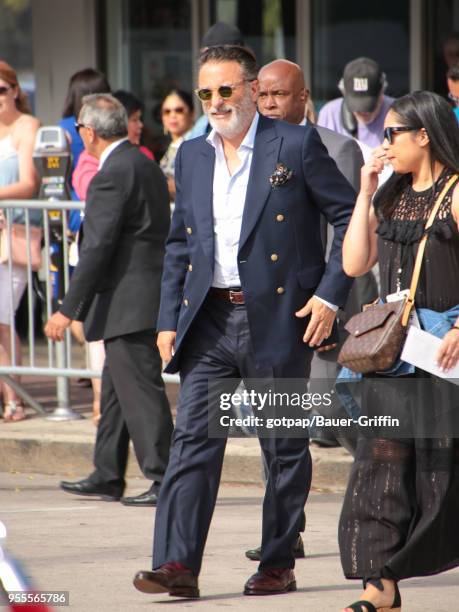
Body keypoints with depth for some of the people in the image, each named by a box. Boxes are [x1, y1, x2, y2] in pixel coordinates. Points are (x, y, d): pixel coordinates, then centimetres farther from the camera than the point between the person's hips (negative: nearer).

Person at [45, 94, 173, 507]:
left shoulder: (112, 176, -16)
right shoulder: (146, 166, 14)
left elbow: (97, 249, -19)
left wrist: (68, 310, -17)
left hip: (128, 303, -10)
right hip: (148, 298, 10)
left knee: (140, 391, -7)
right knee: (116, 388, 17)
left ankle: (165, 480, -7)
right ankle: (107, 477, 25)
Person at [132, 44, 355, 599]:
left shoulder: (296, 146, -4)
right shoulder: (191, 157, 13)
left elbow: (350, 217, -2)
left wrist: (330, 294, -10)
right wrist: (168, 319, 11)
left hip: (278, 319, -4)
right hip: (210, 321, 4)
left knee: (284, 448, 4)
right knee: (193, 439, -6)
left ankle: (278, 565, 14)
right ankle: (177, 566, -10)